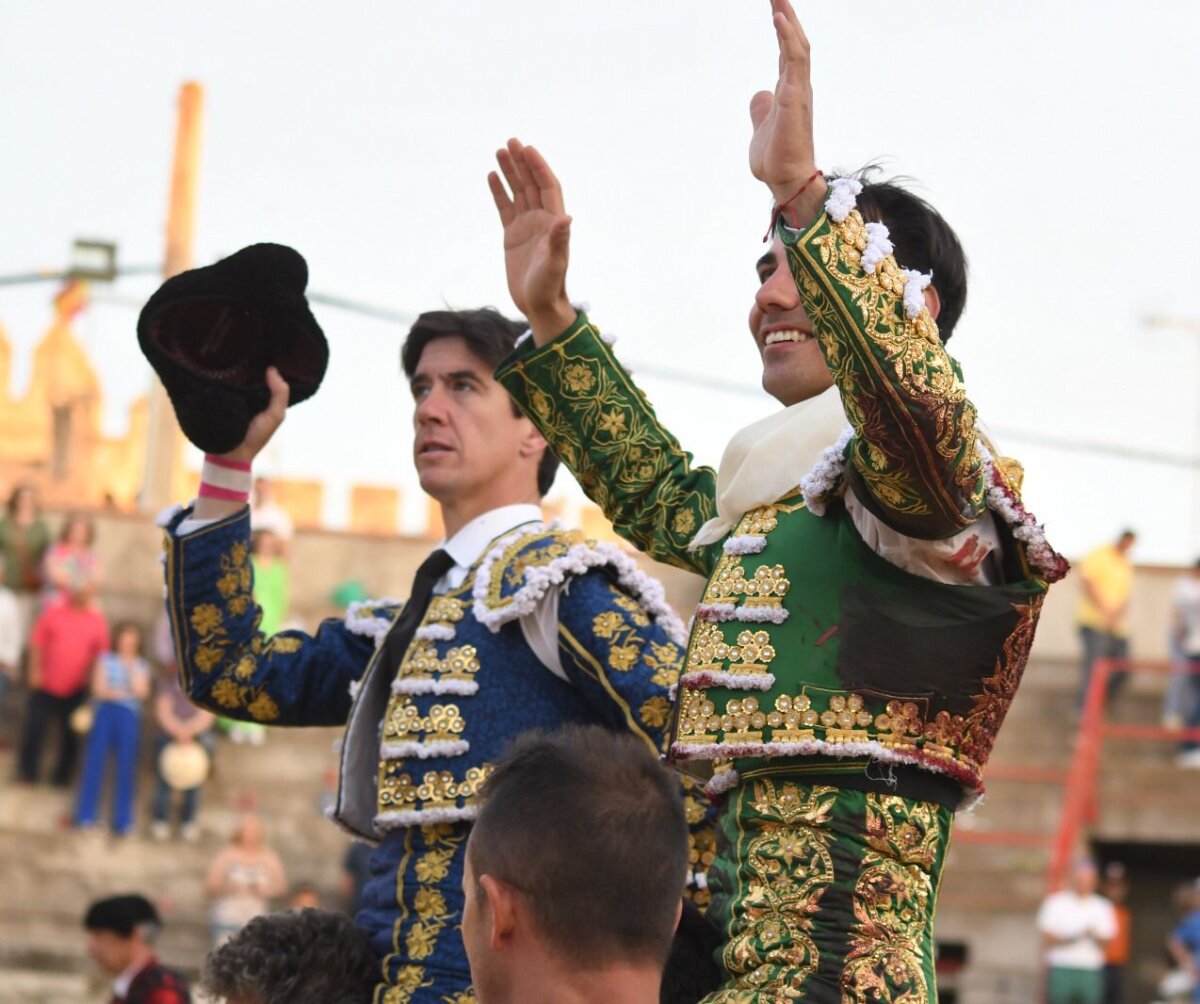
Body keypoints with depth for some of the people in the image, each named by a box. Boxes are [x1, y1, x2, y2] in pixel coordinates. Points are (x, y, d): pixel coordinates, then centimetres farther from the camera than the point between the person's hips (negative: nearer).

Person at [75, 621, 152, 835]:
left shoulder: (141, 666, 12)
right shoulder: (106, 660, 8)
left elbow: (142, 692, -4)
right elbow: (99, 689, 0)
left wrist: (132, 667, -7)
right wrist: (123, 692, -8)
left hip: (129, 717, 1)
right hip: (105, 713, -1)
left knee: (125, 767, -3)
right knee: (95, 763, -4)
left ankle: (123, 821, 0)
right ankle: (86, 815, 1)